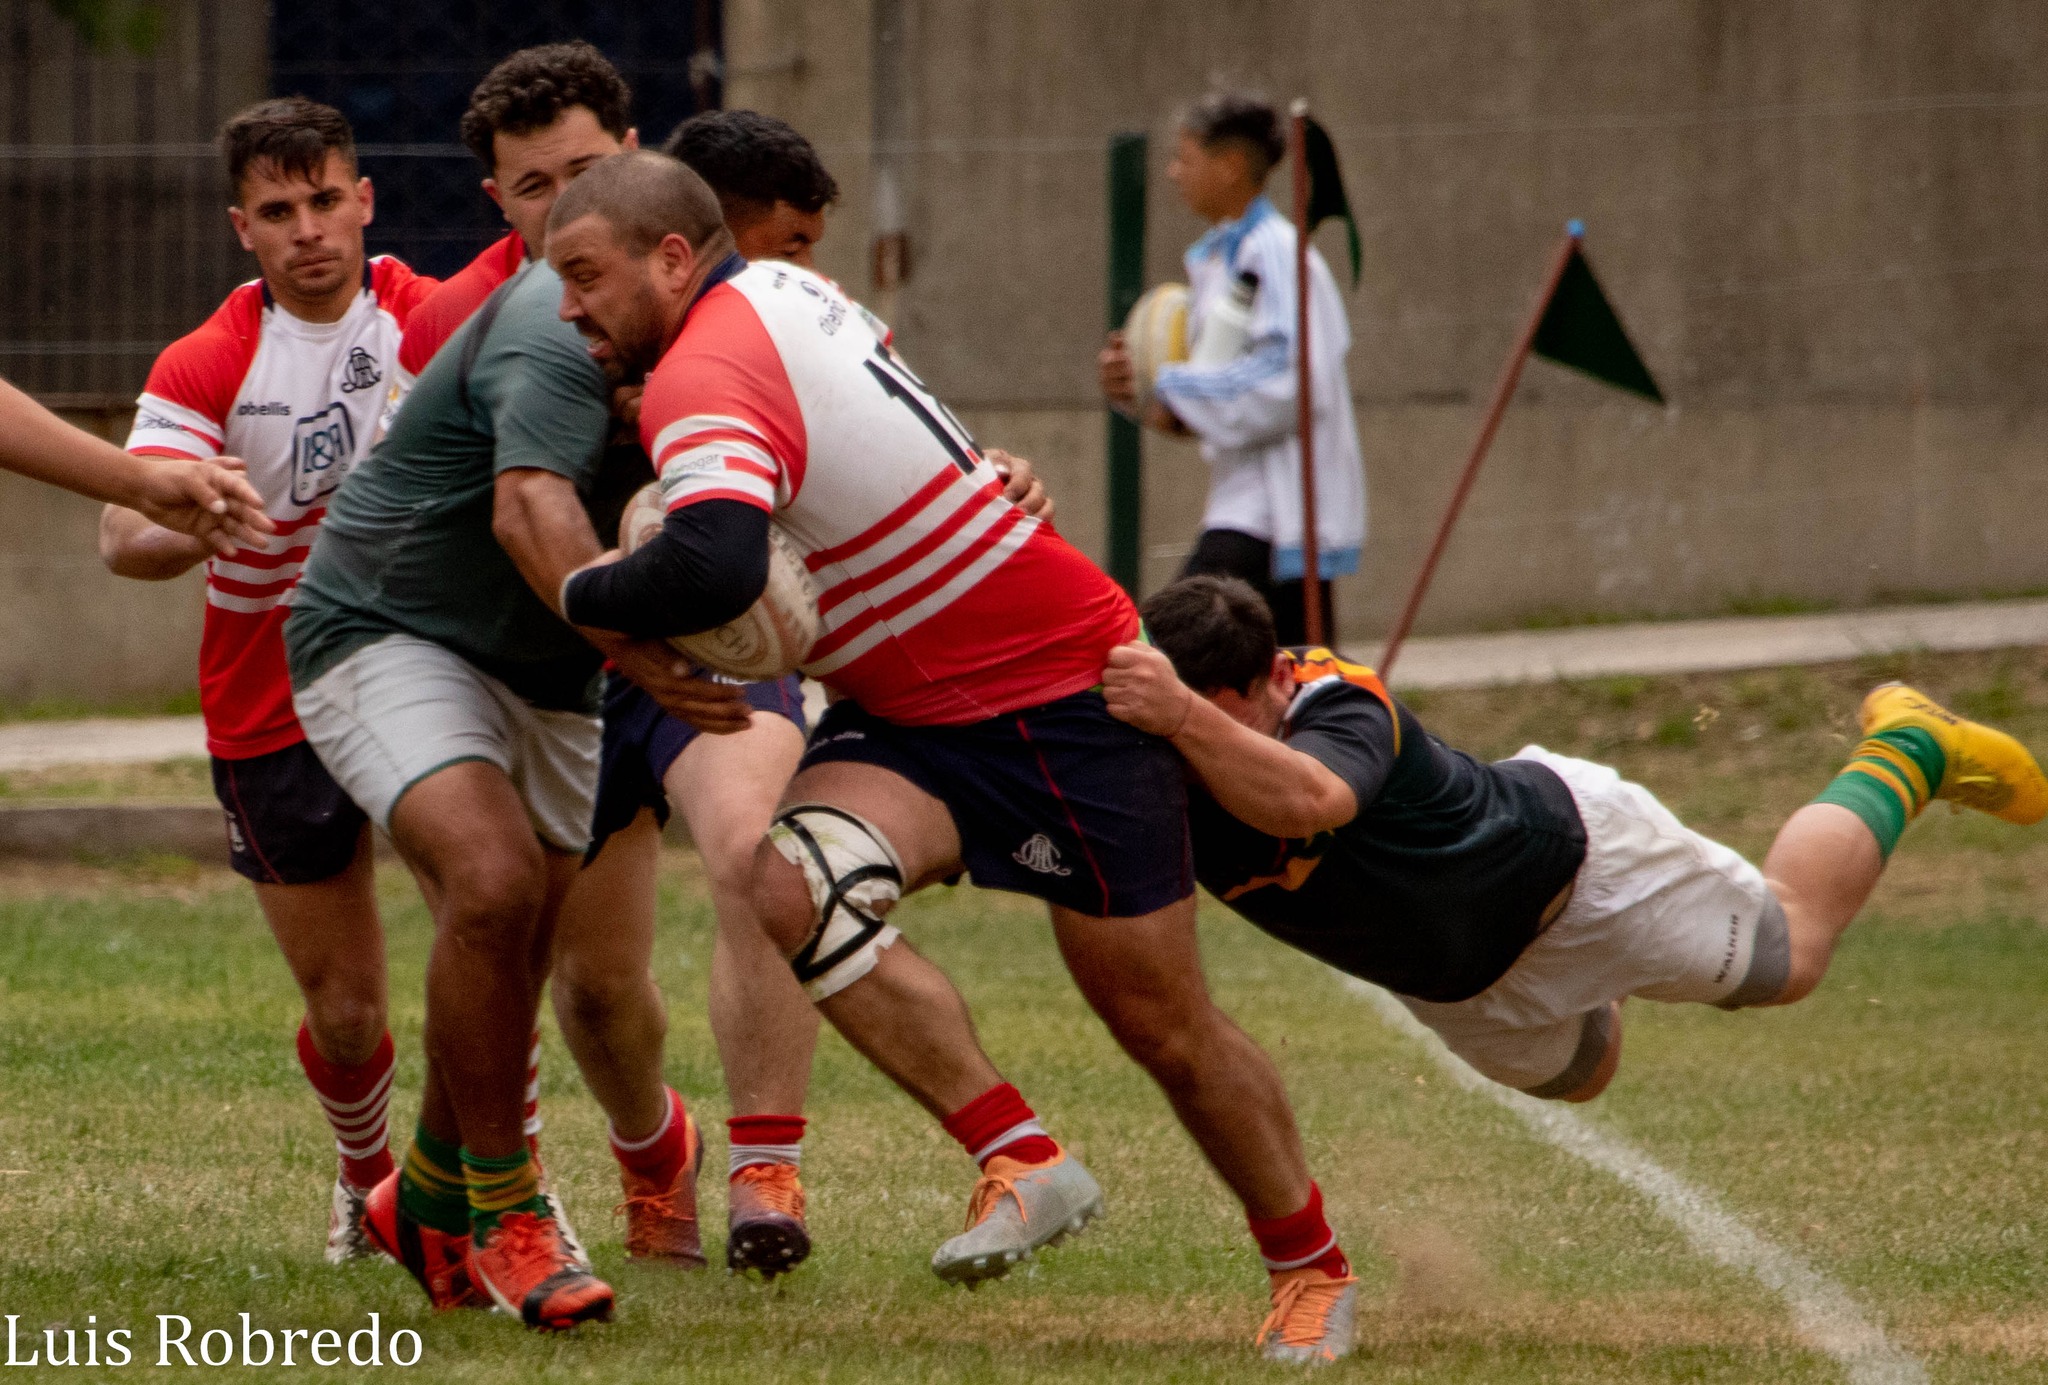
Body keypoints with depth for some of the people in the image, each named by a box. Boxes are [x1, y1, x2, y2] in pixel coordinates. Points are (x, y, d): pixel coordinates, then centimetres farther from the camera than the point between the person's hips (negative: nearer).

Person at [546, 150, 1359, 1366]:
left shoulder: (706, 377, -25)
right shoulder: (775, 289, 3)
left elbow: (712, 571, -44)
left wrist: (586, 595, -24)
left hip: (1062, 692, -9)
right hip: (908, 716, 9)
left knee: (1168, 1030, 2)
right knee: (788, 886, -19)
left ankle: (1312, 1266, 23)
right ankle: (1021, 1160, -15)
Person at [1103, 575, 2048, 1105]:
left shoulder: (1339, 708, -44)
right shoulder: (1170, 768, -26)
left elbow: (1307, 799, -66)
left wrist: (1184, 717, -80)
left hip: (1560, 860, -6)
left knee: (1787, 955, 17)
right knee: (1576, 1074, 34)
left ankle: (1904, 751, 38)